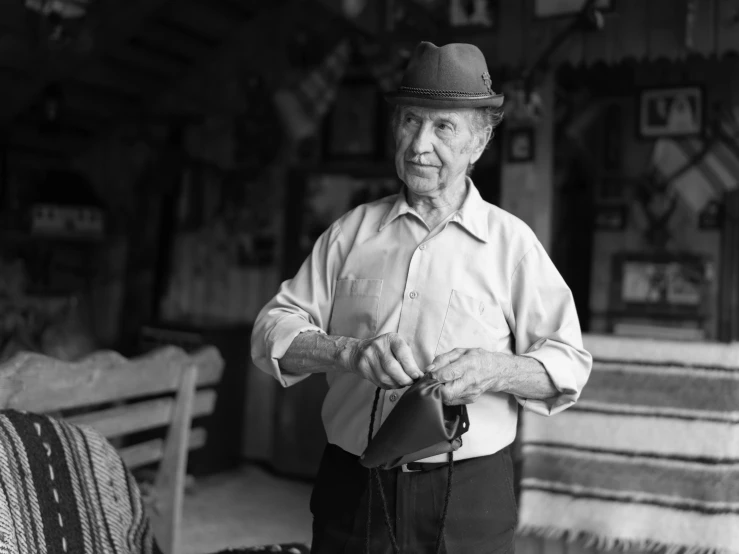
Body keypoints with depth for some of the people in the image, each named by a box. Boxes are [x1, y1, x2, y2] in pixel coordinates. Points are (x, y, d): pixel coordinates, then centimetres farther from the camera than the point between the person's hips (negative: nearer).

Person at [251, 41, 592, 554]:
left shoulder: (511, 241, 0)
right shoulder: (352, 231, 6)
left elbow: (569, 362, -1)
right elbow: (273, 330, 1)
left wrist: (496, 370, -21)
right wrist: (350, 351, -17)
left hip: (468, 497, -1)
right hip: (350, 488, 2)